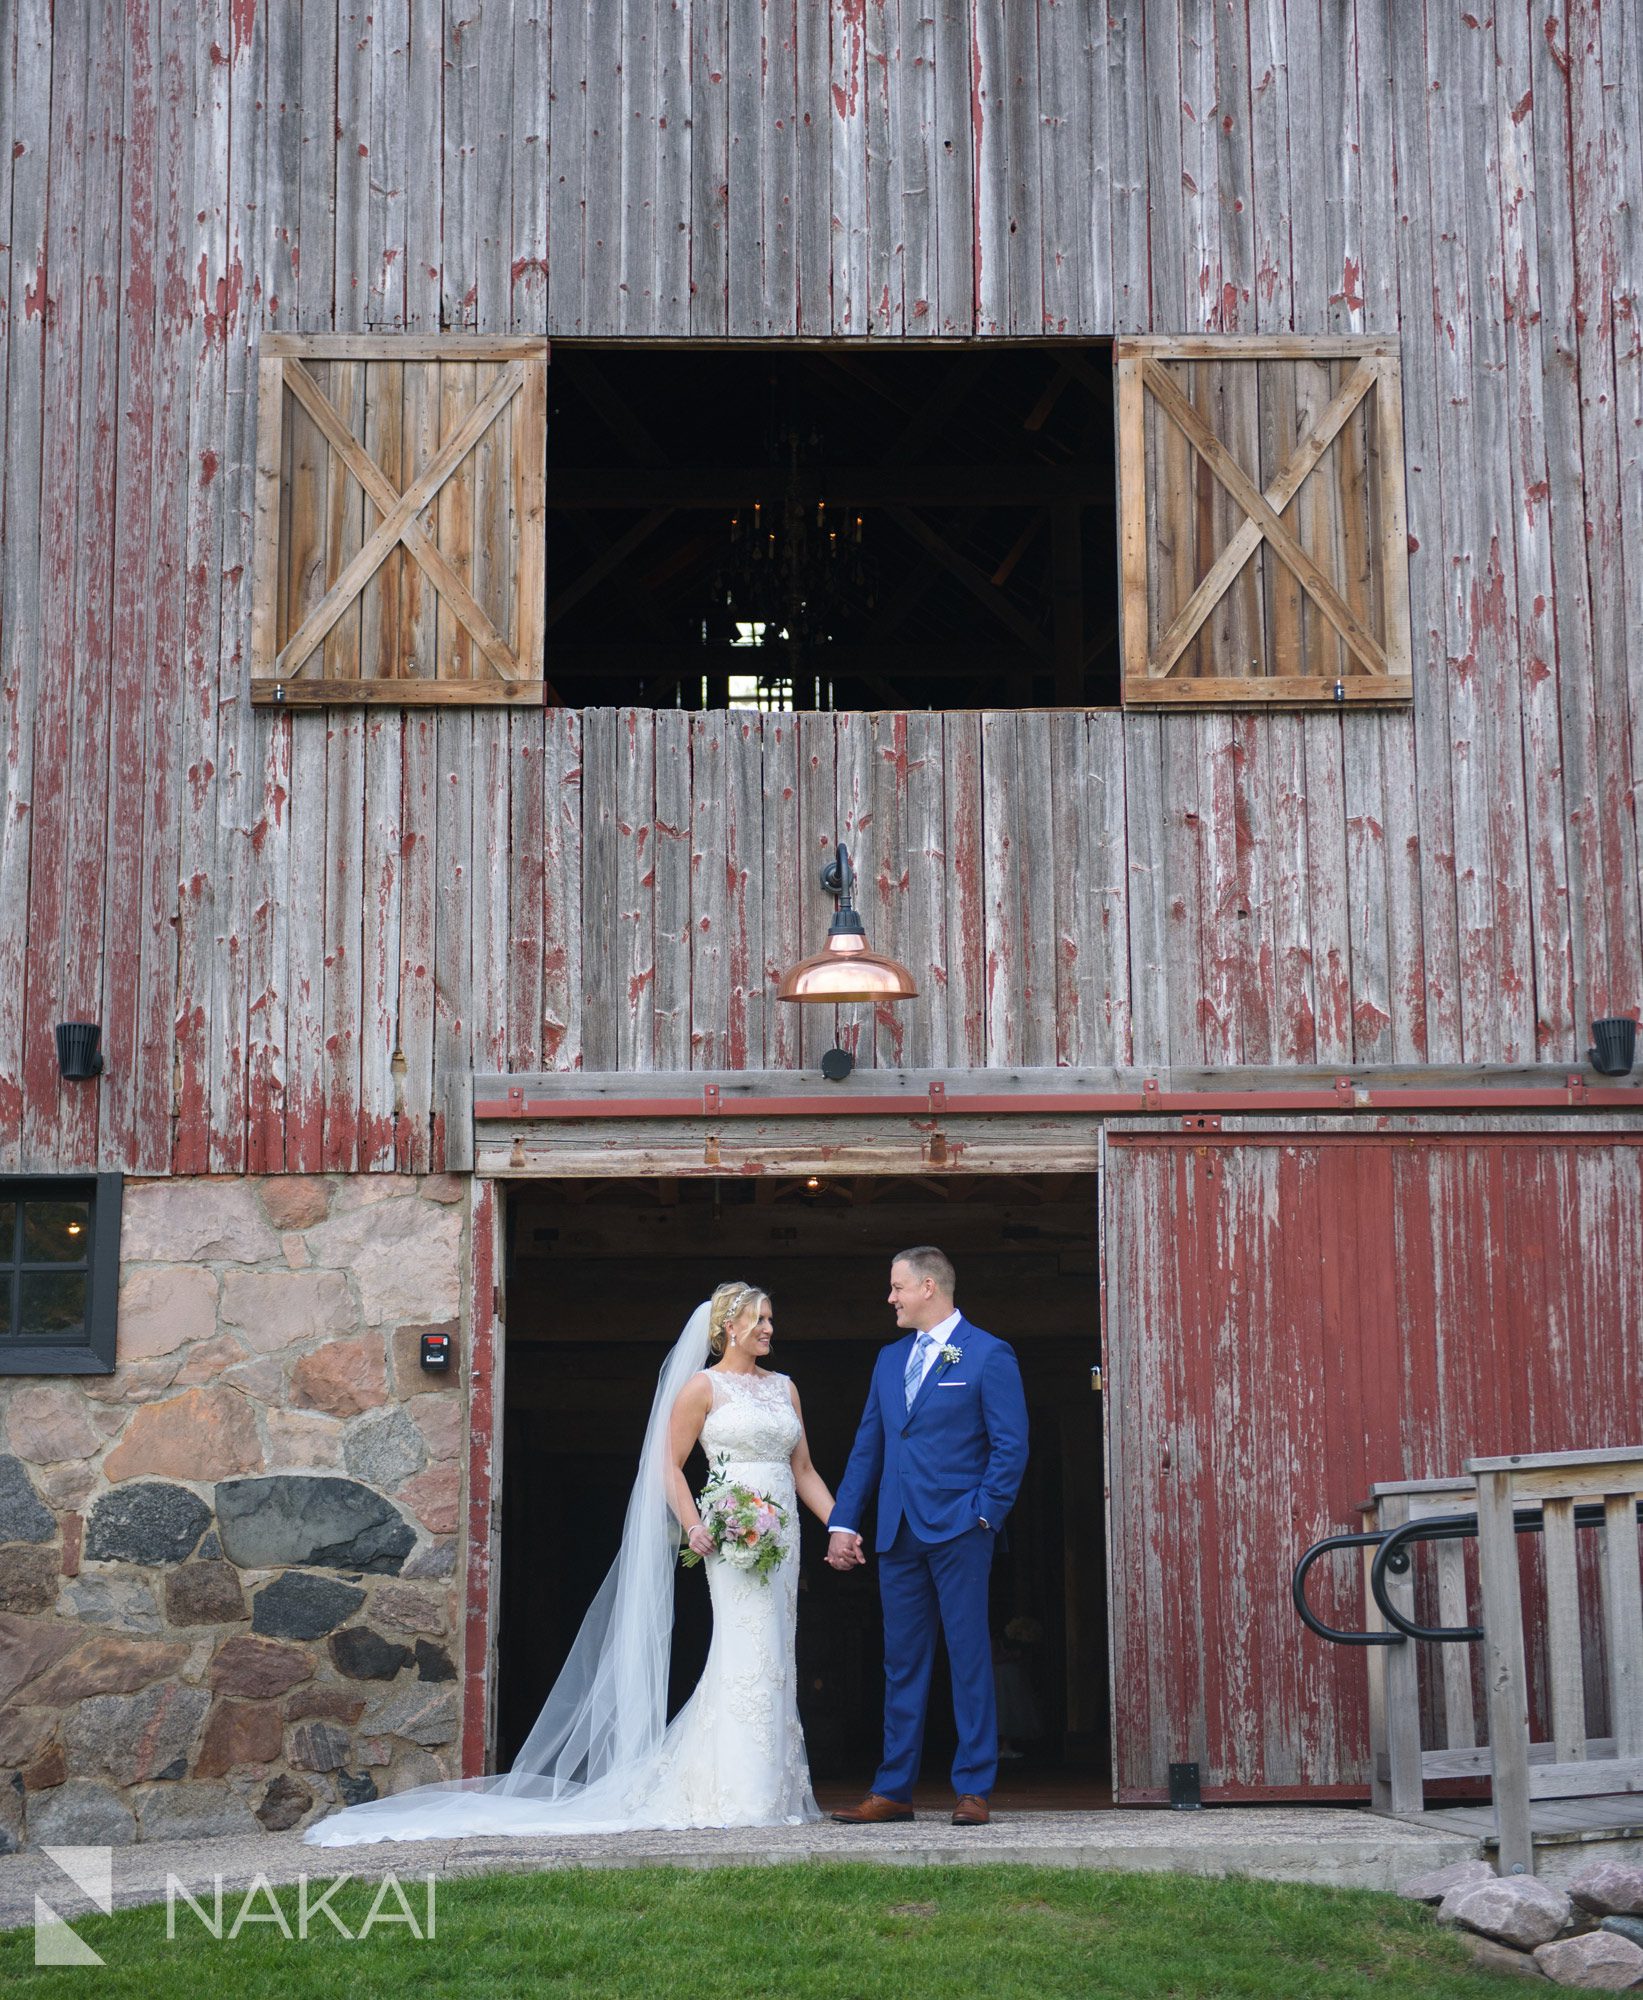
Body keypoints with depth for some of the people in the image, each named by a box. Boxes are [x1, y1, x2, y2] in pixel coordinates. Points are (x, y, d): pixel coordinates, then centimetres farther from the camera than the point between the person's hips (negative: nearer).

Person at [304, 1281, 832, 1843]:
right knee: (746, 1651, -13)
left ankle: (773, 1787, 8)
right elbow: (669, 1463, -1)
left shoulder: (784, 1387, 18)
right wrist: (693, 1527, -13)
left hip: (782, 1535, 6)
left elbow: (804, 1469, 18)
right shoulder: (703, 1386, 1)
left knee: (774, 1656, 4)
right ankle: (739, 1792, -10)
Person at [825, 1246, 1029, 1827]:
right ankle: (894, 1790, 13)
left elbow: (1011, 1447, -4)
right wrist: (843, 1522, 11)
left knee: (969, 1659, -2)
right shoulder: (889, 1359, 17)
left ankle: (973, 1789, 2)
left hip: (958, 1532, -6)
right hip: (898, 1534, 6)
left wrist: (983, 1517, -11)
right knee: (902, 1663, 8)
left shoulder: (988, 1355, -1)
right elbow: (867, 1447, 17)